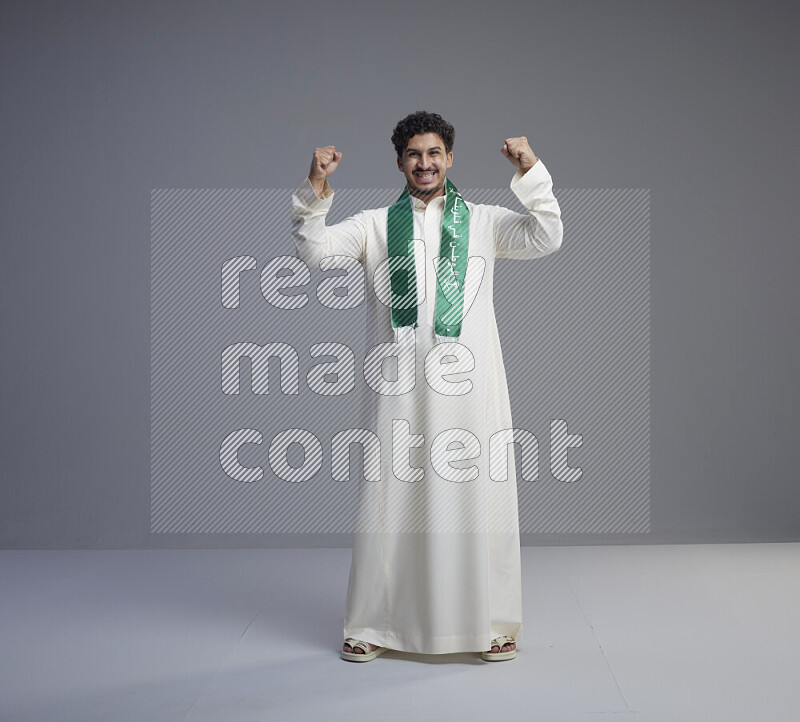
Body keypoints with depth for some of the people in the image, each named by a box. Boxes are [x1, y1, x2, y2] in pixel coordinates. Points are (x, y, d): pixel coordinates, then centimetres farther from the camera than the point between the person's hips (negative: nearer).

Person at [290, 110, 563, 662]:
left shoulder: (483, 222, 11)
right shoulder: (375, 225, 12)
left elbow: (545, 239, -1)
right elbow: (315, 250, 2)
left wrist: (531, 174, -12)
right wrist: (315, 192, -11)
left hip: (469, 385, 0)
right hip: (400, 388, 0)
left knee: (478, 498, 3)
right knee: (392, 498, 4)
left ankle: (491, 624, 17)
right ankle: (374, 626, 17)